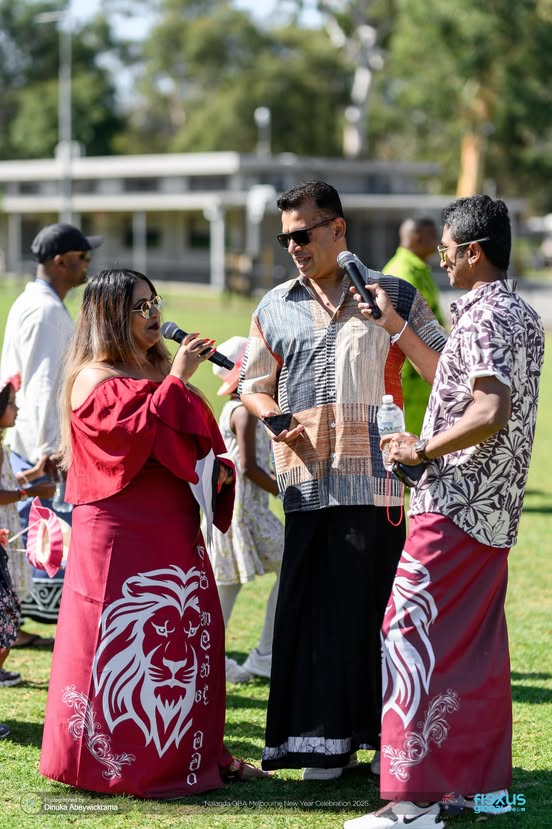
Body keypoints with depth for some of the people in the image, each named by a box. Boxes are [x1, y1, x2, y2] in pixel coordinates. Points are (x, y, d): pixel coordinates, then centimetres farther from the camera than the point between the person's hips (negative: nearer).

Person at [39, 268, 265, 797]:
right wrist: (177, 379, -21)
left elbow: (189, 441, 26)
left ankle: (193, 751, 14)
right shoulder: (95, 381, -7)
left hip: (172, 533, 8)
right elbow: (136, 432, -23)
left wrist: (217, 470, 7)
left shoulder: (154, 374, 19)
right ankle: (119, 761, -2)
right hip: (121, 537, -8)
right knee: (126, 640, -7)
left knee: (187, 637, 7)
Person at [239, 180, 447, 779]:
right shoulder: (274, 308, 14)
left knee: (376, 604, 0)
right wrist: (276, 421, 0)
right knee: (315, 607, 1)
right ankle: (327, 740, 11)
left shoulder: (394, 297, 6)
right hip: (307, 482, 2)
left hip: (375, 481, -2)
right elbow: (254, 386, 22)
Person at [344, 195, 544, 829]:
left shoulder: (484, 318, -16)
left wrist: (421, 448, -17)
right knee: (475, 644, 16)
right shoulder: (523, 316, 15)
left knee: (412, 637, -9)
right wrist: (398, 330, 29)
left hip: (453, 506, -10)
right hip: (494, 511, 10)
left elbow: (490, 412, -28)